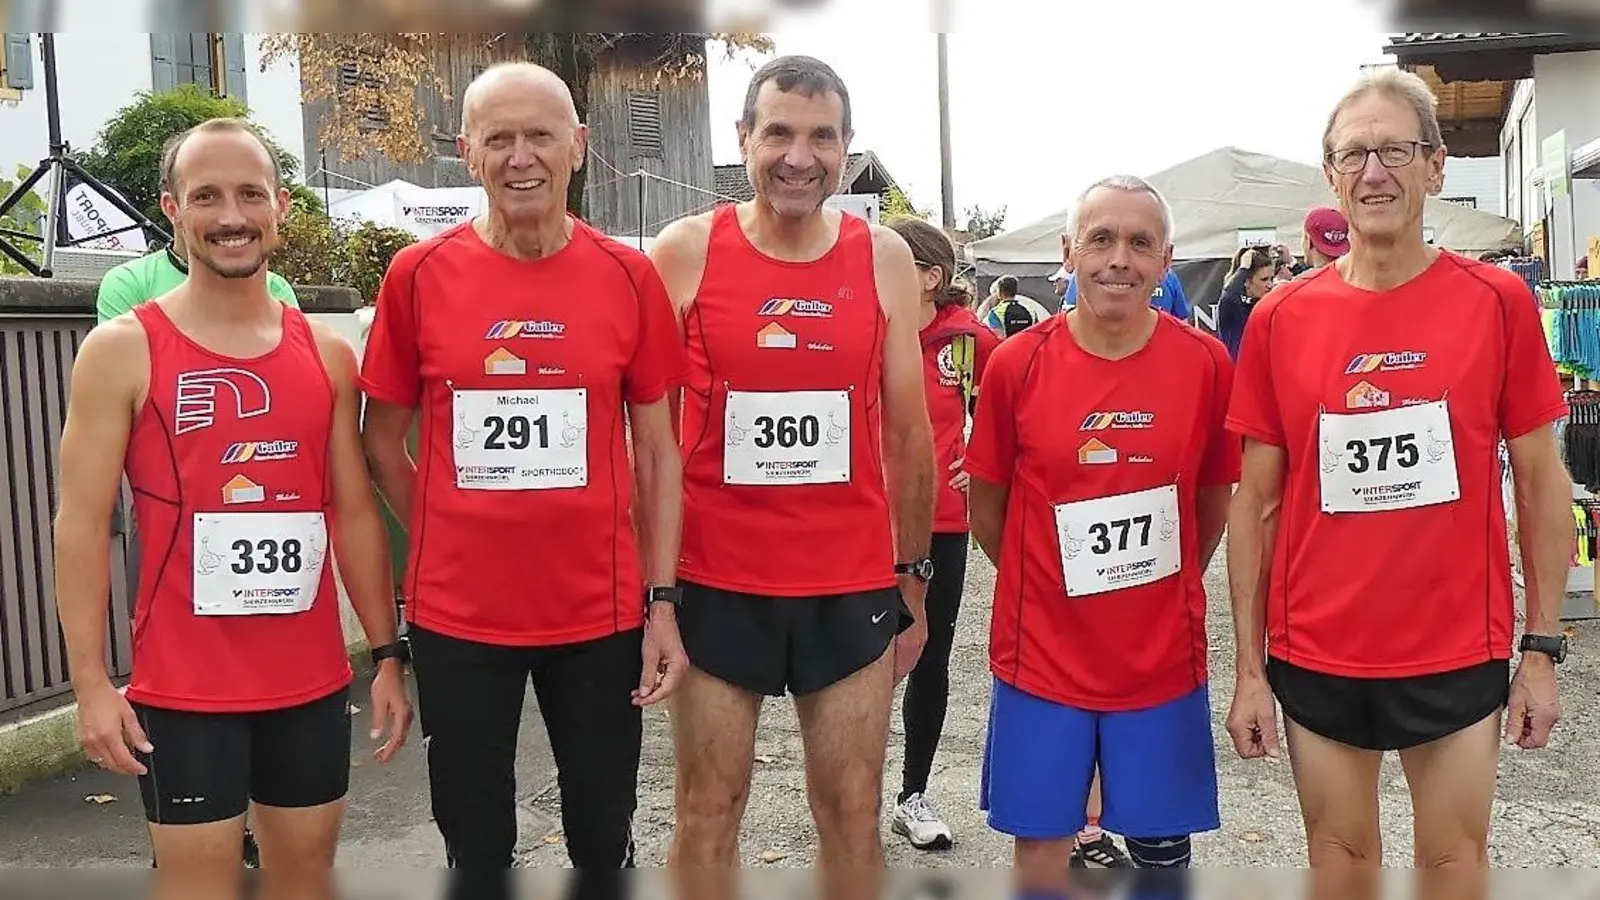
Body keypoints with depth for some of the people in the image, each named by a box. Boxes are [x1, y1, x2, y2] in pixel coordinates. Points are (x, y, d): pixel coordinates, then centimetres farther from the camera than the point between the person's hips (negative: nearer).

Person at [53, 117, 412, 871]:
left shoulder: (327, 354, 6)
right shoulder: (121, 352, -5)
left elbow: (355, 513, 8)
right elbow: (82, 524, -6)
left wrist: (387, 653, 6)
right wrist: (91, 683, -11)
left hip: (314, 681, 4)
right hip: (183, 691, -3)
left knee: (307, 870, 15)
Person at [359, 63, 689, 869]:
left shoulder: (630, 278, -3)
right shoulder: (418, 275, -4)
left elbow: (657, 450, 1)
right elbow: (382, 439, 7)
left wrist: (662, 601, -3)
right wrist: (445, 542, 2)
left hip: (601, 611, 1)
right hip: (457, 615, 0)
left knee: (603, 839, 16)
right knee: (475, 846, 15)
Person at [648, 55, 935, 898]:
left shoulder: (885, 258, 1)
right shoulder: (685, 252, -3)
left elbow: (907, 431, 8)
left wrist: (912, 576, 9)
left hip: (852, 584, 2)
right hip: (715, 583, -1)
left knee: (854, 813, 12)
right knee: (708, 811, 10)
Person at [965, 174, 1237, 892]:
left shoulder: (1205, 363, -6)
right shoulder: (1017, 364, -8)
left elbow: (1214, 498, 7)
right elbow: (985, 506, 4)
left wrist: (1166, 585, 10)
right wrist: (1040, 585, 9)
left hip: (1163, 655, 1)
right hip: (1043, 654, 0)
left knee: (1163, 847, 14)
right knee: (1040, 847, 12)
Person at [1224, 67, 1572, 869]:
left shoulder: (1499, 303, -4)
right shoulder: (1279, 319, -3)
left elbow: (1542, 485, 1)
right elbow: (1255, 505, 1)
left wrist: (1543, 649, -1)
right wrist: (1249, 666, -1)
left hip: (1460, 654, -1)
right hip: (1315, 658, 1)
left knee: (1456, 862, 13)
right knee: (1339, 858, 15)